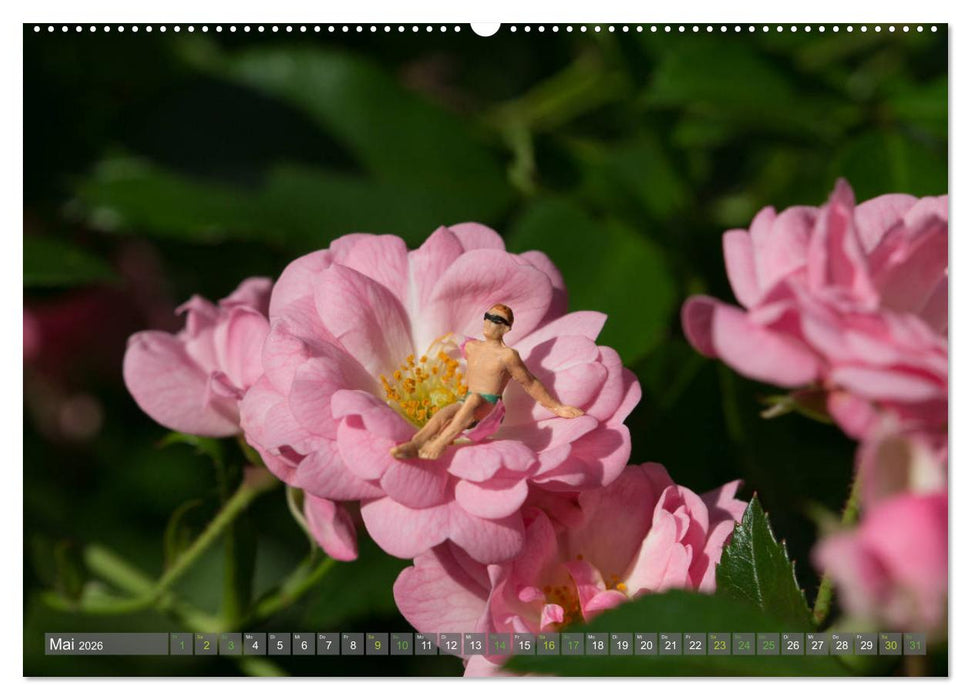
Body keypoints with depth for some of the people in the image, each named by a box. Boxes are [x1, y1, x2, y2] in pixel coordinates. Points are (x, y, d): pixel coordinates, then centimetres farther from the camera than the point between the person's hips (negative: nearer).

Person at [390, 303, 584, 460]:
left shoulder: (507, 355, -2)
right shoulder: (471, 347, 15)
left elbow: (530, 383, 5)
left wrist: (555, 407, 8)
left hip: (491, 407, -5)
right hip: (468, 404, 5)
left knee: (474, 399, -40)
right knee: (443, 414, -30)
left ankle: (439, 444, -55)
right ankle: (413, 445, -57)